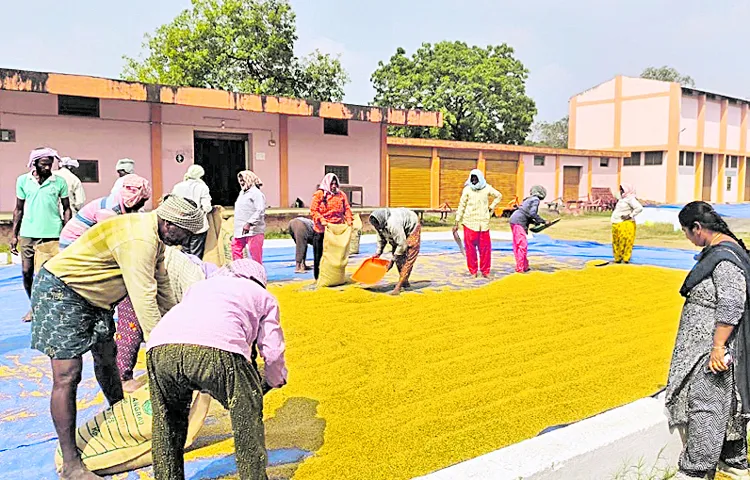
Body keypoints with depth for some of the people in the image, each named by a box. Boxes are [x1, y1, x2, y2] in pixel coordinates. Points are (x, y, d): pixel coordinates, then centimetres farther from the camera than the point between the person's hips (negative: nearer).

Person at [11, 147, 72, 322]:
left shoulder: (59, 182, -2)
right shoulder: (23, 180, 4)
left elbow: (66, 209, 5)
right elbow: (18, 209, 10)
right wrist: (14, 235, 6)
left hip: (52, 235, -2)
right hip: (28, 235, 2)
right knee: (27, 272, 6)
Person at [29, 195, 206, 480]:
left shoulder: (154, 235, 2)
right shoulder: (138, 241, -31)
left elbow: (161, 286, 9)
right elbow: (144, 300, -33)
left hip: (91, 296, 11)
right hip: (60, 291, -10)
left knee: (106, 357, 21)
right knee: (67, 376, -9)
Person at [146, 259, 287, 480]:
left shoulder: (199, 285, 42)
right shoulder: (263, 296, 31)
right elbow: (273, 351, 24)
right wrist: (272, 382, 45)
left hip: (158, 347, 4)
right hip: (218, 349, -4)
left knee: (166, 425, 30)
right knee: (248, 418, 21)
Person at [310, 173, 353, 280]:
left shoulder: (341, 195, 10)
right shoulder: (319, 194, -3)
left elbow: (346, 209, 10)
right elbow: (313, 210, -7)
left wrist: (349, 220, -6)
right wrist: (322, 220, -20)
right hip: (321, 230, -3)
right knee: (319, 254, 3)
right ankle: (318, 277, 12)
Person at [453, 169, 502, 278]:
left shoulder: (487, 188, 3)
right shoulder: (467, 189, -1)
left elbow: (499, 196, 21)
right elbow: (461, 206, 1)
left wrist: (491, 207, 11)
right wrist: (457, 223, -1)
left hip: (483, 223, 1)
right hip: (469, 223, -1)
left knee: (485, 248, 3)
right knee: (470, 248, 0)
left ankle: (485, 271, 15)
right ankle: (473, 271, 11)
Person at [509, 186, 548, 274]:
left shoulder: (529, 199, 22)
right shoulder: (536, 200, -4)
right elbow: (532, 213, -15)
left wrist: (534, 222, 13)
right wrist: (543, 221, -7)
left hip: (514, 221, 9)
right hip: (518, 223, -9)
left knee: (518, 246, 12)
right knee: (522, 245, -7)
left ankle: (524, 266, 22)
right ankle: (520, 268, -5)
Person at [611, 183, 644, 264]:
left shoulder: (630, 199, -10)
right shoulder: (622, 199, 18)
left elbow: (639, 208, -21)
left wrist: (630, 216, -19)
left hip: (626, 224, -9)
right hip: (617, 224, 9)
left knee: (625, 242, -7)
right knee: (616, 242, 10)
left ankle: (626, 259, -2)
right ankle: (618, 259, 17)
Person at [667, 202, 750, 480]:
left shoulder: (724, 258, -21)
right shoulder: (717, 251, 11)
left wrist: (718, 347, -24)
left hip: (715, 346, -11)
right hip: (706, 343, 11)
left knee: (706, 405, -3)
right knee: (726, 403, 19)